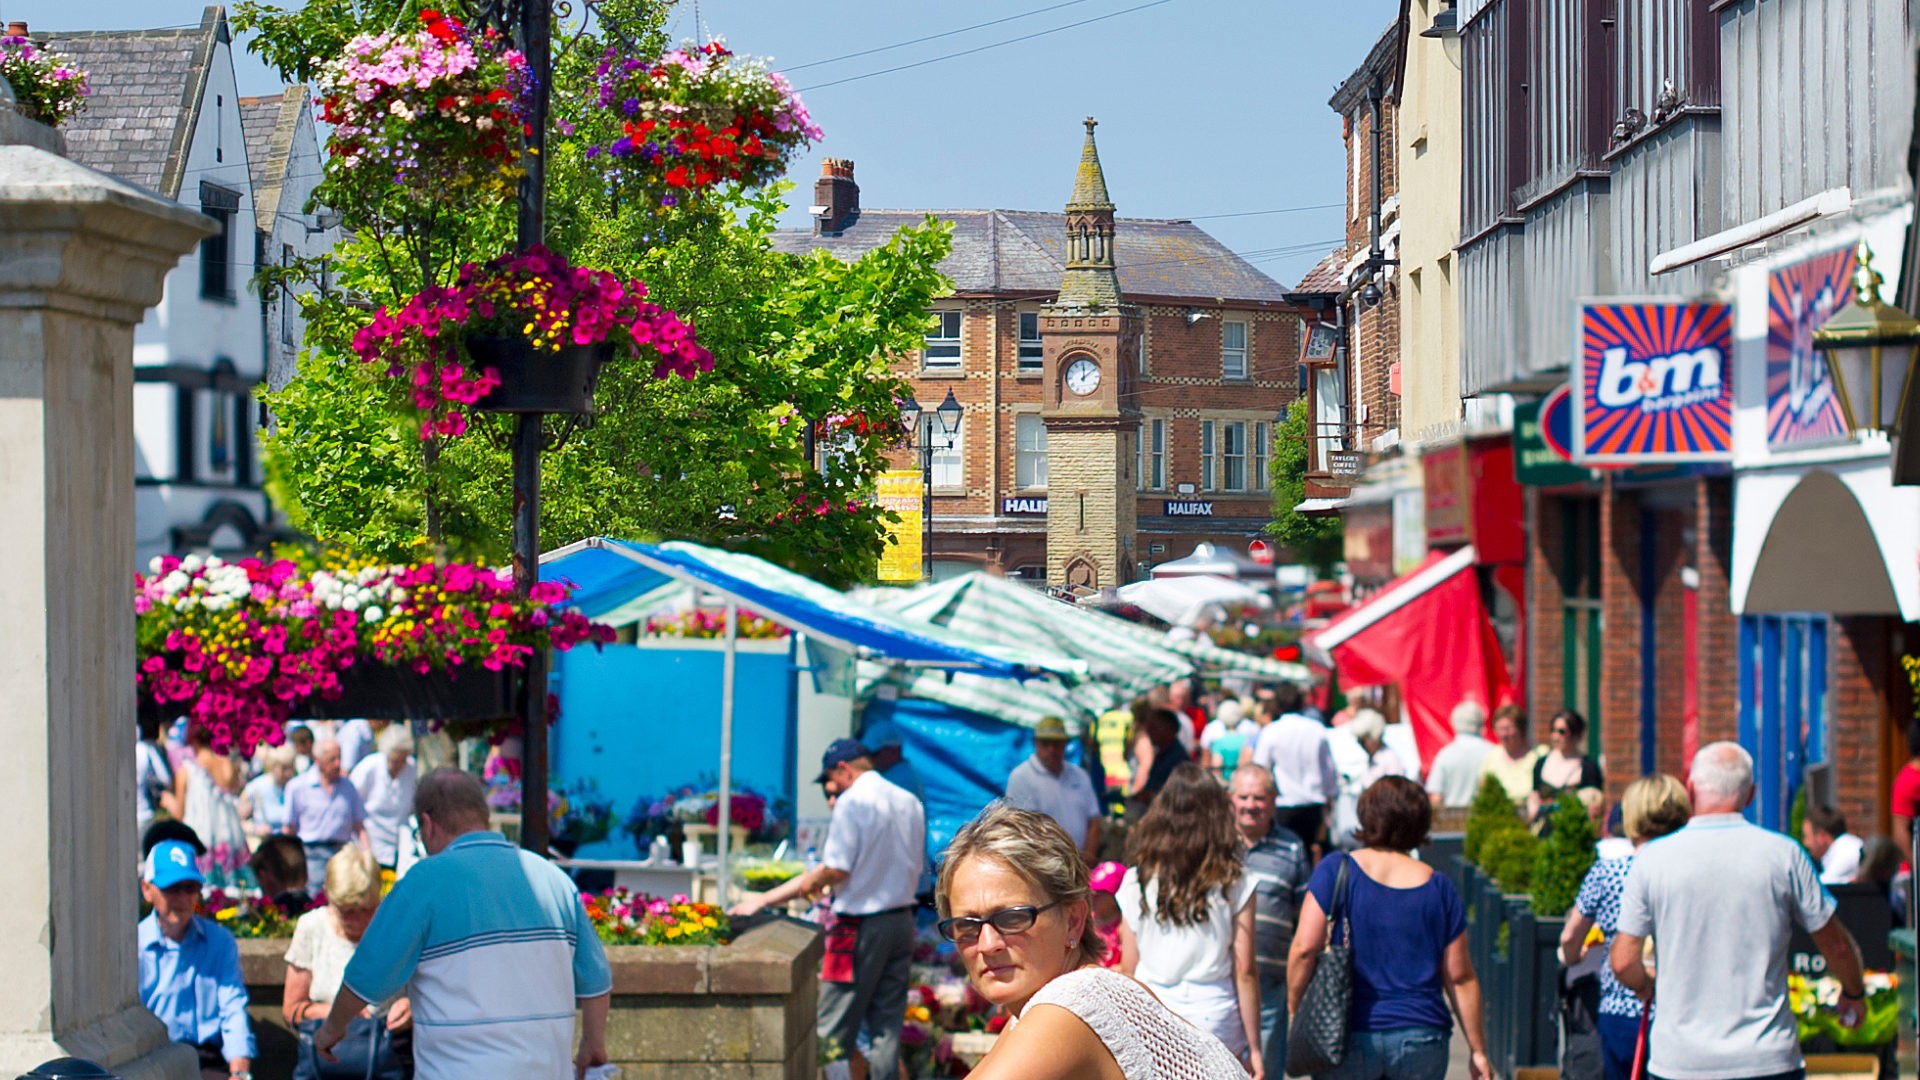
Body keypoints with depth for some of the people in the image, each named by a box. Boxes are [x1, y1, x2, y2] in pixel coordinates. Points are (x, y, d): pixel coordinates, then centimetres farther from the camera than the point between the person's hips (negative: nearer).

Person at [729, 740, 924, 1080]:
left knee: (834, 1027, -3)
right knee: (887, 1023, 9)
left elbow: (835, 870, -16)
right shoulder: (910, 802, 10)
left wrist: (764, 900, -9)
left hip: (862, 923, -7)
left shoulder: (853, 801, -11)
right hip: (902, 921, 7)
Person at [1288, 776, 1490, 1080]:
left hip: (1348, 1036, -1)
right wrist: (1477, 1049, 12)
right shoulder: (1438, 887, 4)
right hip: (1420, 1040, 1)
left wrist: (1294, 1009, 5)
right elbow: (1460, 976, 5)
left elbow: (1305, 947, -9)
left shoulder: (1335, 870, -2)